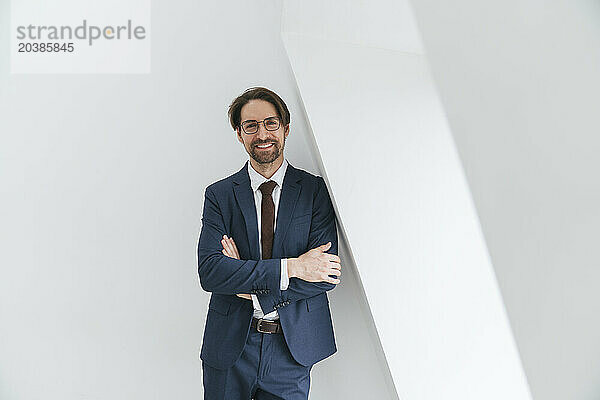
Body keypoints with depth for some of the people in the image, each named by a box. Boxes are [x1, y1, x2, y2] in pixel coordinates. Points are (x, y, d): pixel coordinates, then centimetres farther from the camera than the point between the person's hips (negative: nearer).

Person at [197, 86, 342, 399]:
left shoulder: (316, 191, -4)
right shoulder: (219, 195, -3)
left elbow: (327, 272, -11)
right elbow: (209, 271, -14)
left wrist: (254, 289, -15)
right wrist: (291, 267, -21)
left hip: (293, 349, 0)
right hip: (230, 347, 1)